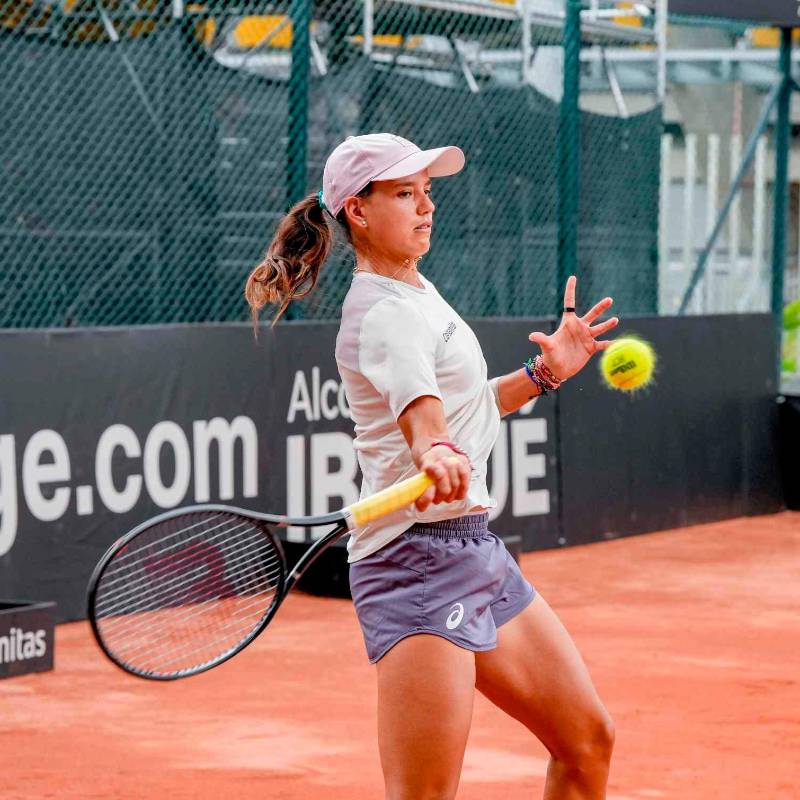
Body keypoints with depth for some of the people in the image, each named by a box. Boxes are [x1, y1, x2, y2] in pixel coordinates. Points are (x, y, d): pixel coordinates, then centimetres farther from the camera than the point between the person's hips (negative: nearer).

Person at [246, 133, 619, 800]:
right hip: (418, 561, -10)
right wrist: (437, 456, -56)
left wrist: (543, 374, 17)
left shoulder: (418, 291, 15)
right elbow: (422, 418, -36)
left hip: (475, 548, 10)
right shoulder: (385, 314, -16)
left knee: (588, 742, 16)